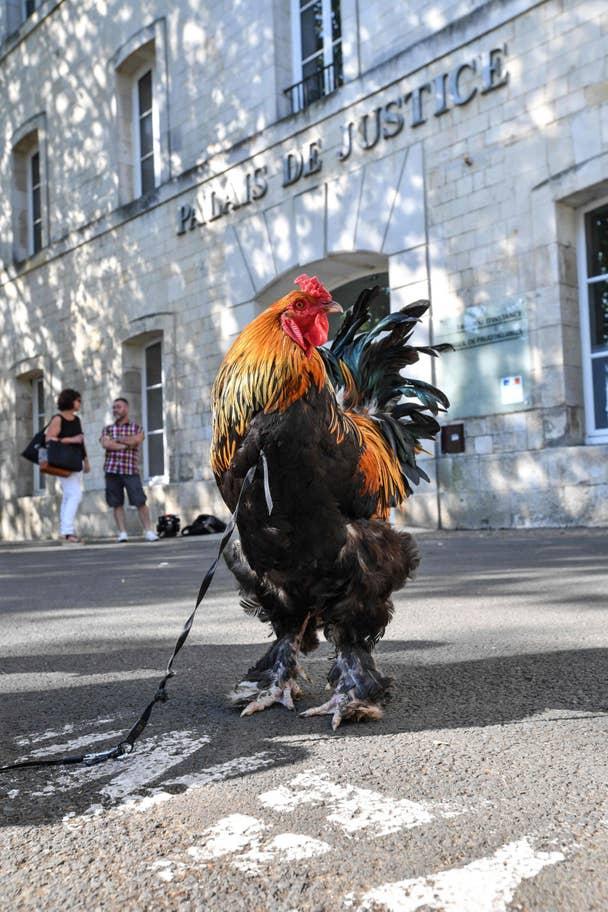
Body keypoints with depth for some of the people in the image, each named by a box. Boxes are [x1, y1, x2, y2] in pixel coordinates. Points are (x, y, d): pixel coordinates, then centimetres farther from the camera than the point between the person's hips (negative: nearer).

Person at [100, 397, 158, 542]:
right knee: (117, 503, 1)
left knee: (140, 502, -7)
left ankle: (149, 531, -2)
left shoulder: (136, 428, 11)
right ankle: (122, 533, 5)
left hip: (131, 470, -2)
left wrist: (116, 439, -1)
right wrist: (126, 444, -6)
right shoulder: (108, 429, 14)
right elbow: (105, 444, -6)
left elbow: (136, 440, -11)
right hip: (112, 470, 2)